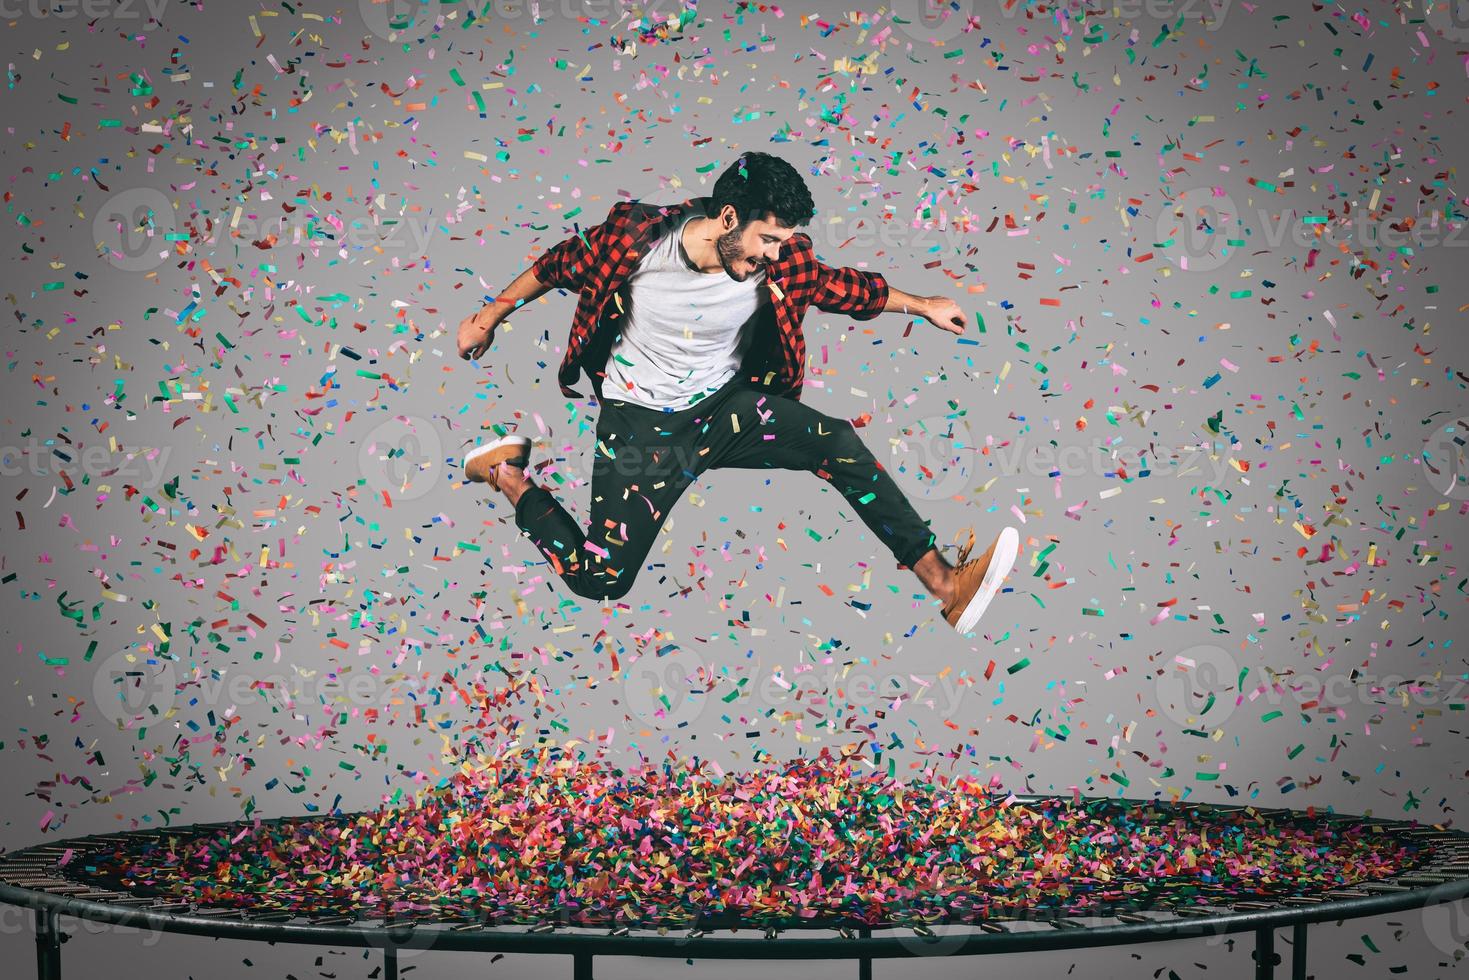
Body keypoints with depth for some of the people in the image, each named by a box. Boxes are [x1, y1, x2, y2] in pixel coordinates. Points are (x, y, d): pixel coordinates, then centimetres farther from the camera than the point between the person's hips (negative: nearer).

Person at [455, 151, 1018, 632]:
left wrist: (922, 305, 16)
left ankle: (945, 585, -20)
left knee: (837, 441, -19)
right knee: (601, 579, -15)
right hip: (639, 419, -3)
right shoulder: (635, 240, -20)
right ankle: (509, 475, 11)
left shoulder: (779, 262, -12)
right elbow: (560, 266, -2)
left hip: (726, 404, 3)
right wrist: (489, 318, 8)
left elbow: (836, 286, 9)